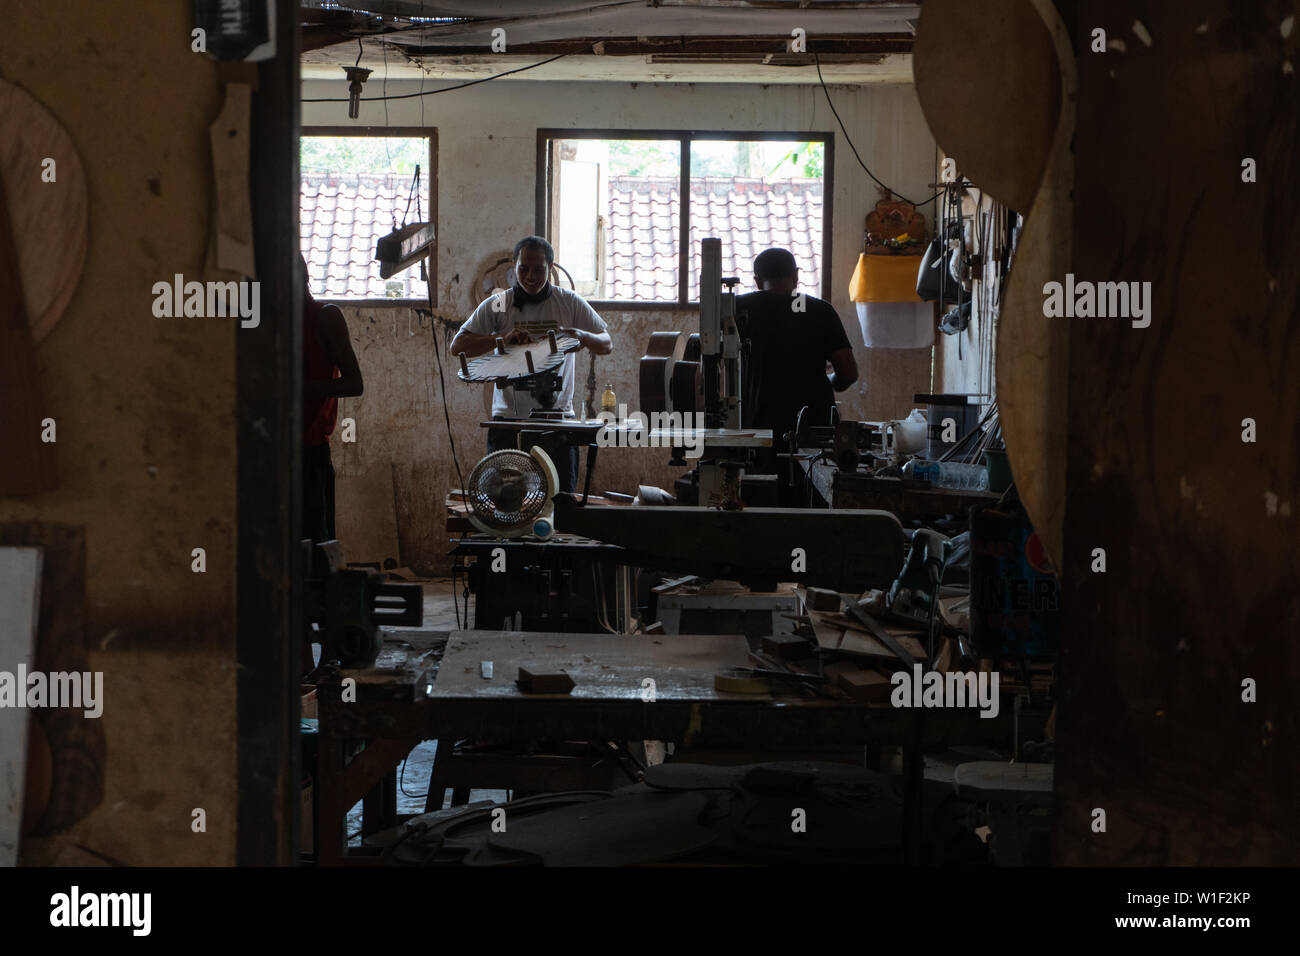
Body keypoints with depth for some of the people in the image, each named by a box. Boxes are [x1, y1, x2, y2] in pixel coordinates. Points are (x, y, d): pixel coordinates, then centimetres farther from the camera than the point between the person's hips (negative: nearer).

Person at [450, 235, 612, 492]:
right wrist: (502, 339, -21)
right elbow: (458, 346, -5)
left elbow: (607, 345, 4)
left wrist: (581, 336, -19)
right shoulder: (496, 306, 3)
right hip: (508, 418, 0)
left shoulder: (570, 303, 5)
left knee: (563, 495, -4)